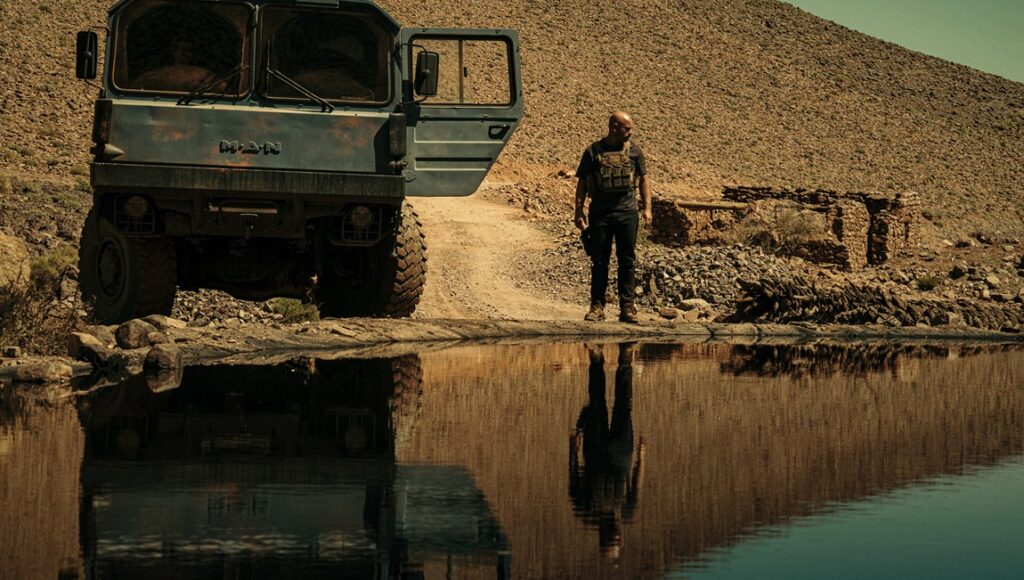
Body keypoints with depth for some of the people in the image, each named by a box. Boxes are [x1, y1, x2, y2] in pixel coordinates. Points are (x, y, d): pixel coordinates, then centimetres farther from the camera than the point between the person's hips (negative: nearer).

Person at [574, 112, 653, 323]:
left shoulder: (634, 151, 8)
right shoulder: (593, 152, 3)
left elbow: (643, 179, 14)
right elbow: (582, 183, 6)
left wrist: (646, 208, 6)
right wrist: (579, 211, -1)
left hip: (627, 212, 1)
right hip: (600, 212, -1)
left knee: (627, 260, 1)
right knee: (599, 260, 2)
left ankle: (627, 306, 4)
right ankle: (597, 306, 7)